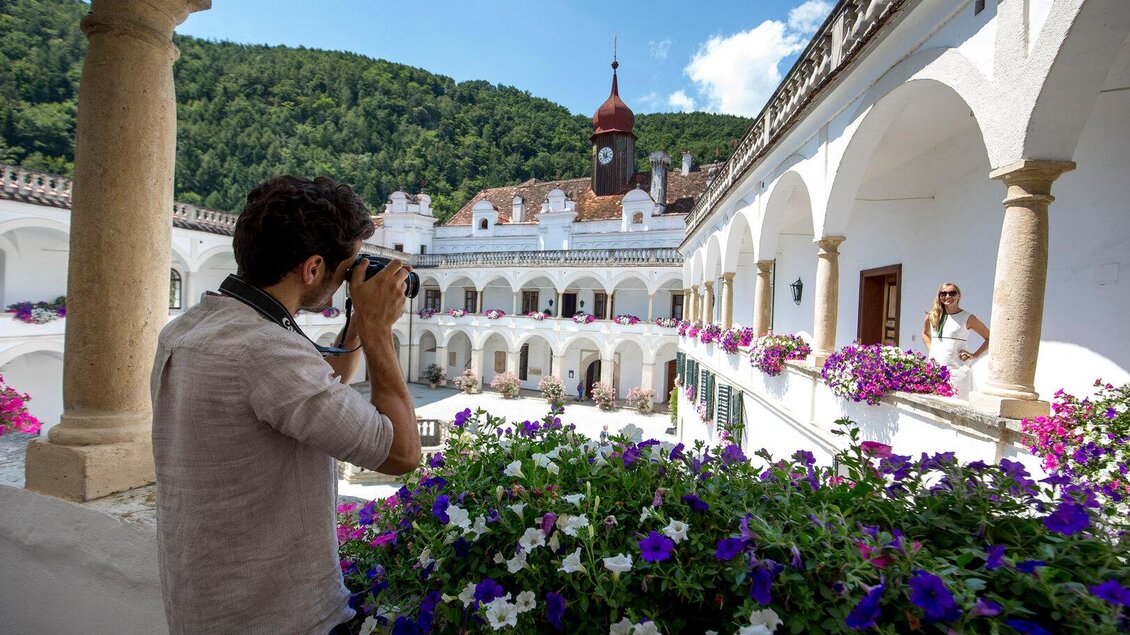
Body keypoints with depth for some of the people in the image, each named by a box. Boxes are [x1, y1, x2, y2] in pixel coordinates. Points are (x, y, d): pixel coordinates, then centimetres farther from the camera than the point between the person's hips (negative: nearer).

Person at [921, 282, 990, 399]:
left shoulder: (968, 318, 1)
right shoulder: (932, 316, 10)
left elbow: (990, 338, 5)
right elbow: (925, 333, 29)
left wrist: (975, 355, -2)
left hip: (956, 370, -3)